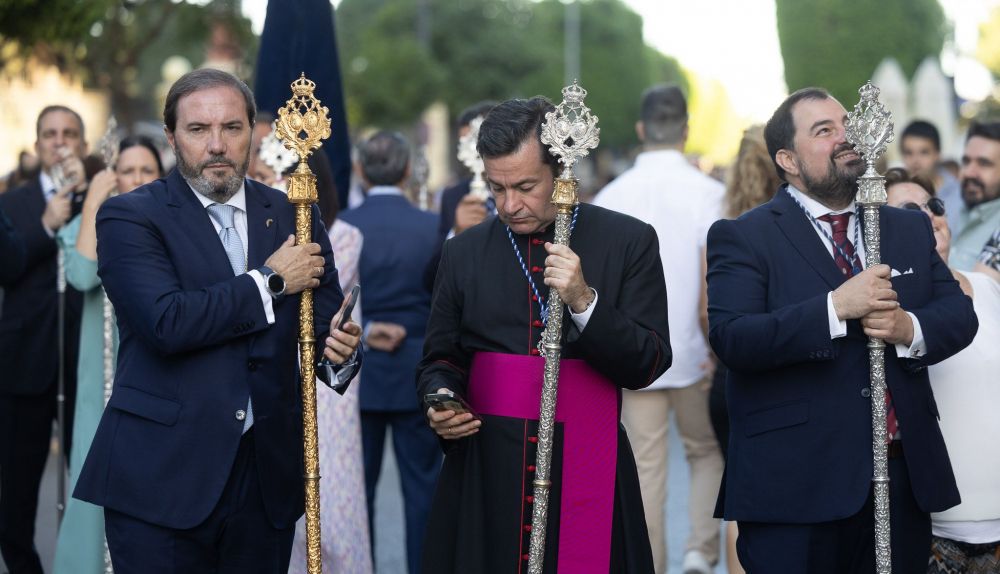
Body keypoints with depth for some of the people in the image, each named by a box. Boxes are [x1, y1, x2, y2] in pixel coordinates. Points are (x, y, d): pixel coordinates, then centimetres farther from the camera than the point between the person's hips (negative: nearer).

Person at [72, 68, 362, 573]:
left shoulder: (294, 217, 10)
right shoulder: (127, 218, -4)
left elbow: (321, 322, 10)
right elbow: (167, 322, -19)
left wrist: (339, 351, -13)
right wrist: (269, 281, -10)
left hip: (268, 475, 4)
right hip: (162, 477, -4)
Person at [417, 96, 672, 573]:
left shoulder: (628, 242, 0)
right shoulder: (463, 253, 8)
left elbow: (647, 364, -4)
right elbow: (440, 359, 16)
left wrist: (583, 301, -18)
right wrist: (440, 399, -6)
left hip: (587, 478, -2)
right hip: (485, 478, 2)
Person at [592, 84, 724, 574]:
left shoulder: (610, 197, 0)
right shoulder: (707, 193, -8)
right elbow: (711, 282, -13)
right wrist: (715, 352, -5)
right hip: (691, 354, -1)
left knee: (646, 469, 8)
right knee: (707, 452, 18)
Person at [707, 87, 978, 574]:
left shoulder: (910, 229, 15)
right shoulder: (742, 237, -3)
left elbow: (960, 315, 9)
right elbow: (731, 338, -16)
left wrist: (910, 329, -13)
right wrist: (836, 307, -24)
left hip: (904, 474, 5)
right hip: (795, 487, -5)